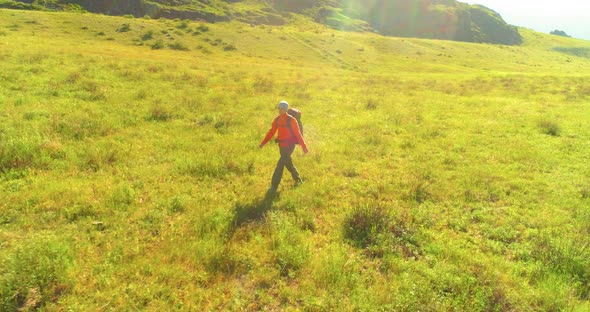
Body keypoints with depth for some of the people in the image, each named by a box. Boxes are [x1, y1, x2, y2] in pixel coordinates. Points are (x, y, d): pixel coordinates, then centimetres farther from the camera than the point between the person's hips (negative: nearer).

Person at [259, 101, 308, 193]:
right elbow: (271, 132, 6)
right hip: (281, 145, 7)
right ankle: (298, 180, 40)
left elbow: (298, 134, -13)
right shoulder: (277, 120, 3)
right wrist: (263, 143, -1)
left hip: (289, 145, -7)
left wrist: (304, 146, -13)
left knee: (280, 164, -12)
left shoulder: (291, 120, -15)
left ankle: (274, 186, -6)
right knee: (288, 164, 19)